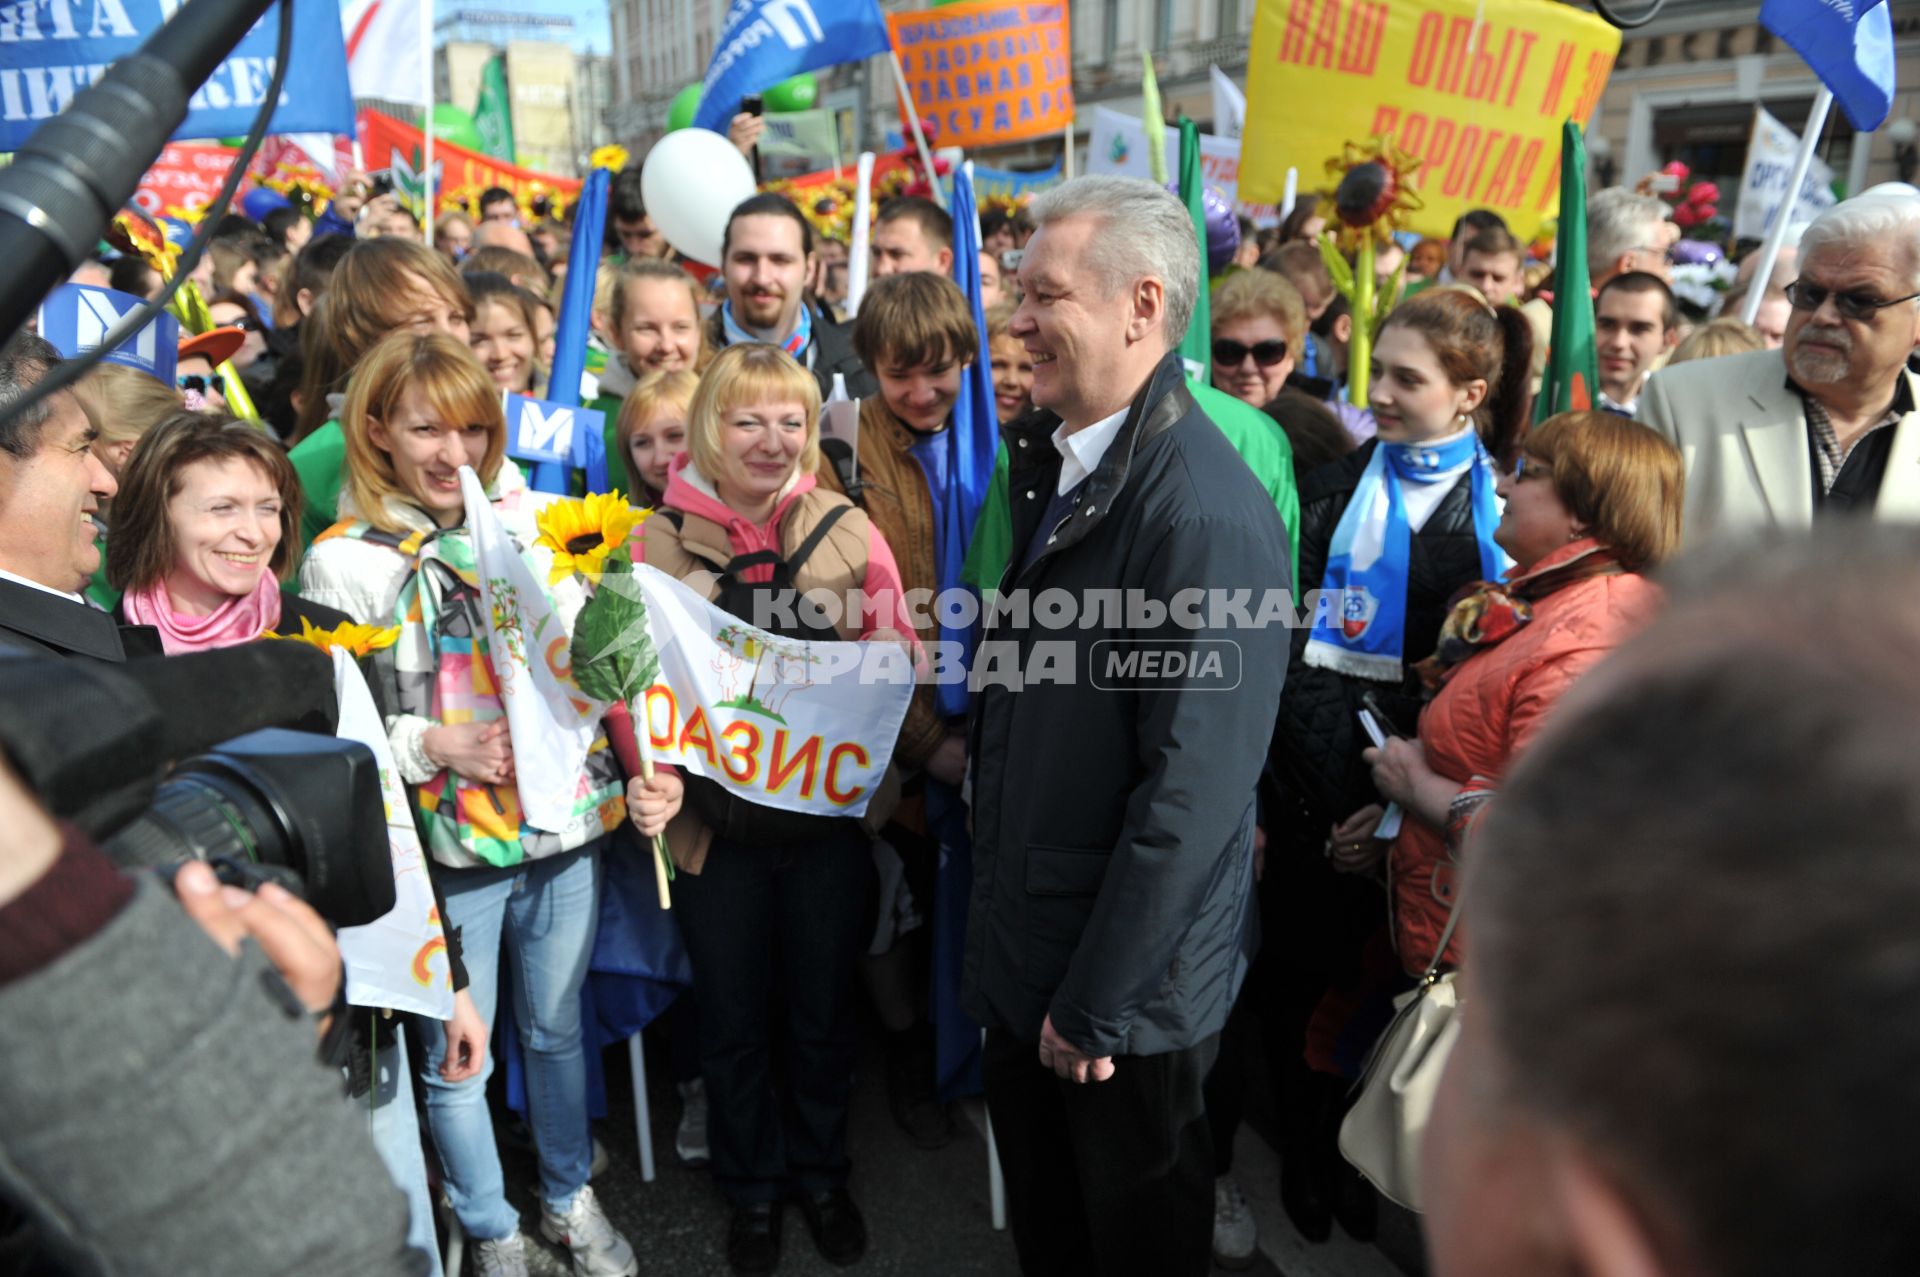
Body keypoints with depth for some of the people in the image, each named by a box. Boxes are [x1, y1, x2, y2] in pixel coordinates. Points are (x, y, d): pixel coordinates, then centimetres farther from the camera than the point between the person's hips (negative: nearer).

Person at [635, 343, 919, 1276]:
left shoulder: (848, 530, -4)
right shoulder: (661, 540, -5)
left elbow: (901, 658, 1)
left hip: (831, 808, 1)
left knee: (825, 1009, 17)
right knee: (734, 1017, 16)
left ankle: (820, 1172, 42)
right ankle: (751, 1189, 40)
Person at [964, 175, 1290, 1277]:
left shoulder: (1207, 511, -25)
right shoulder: (1043, 456, 3)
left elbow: (1193, 788, -26)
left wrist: (1096, 1002, -19)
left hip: (1131, 990, -7)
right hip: (1026, 943, 8)